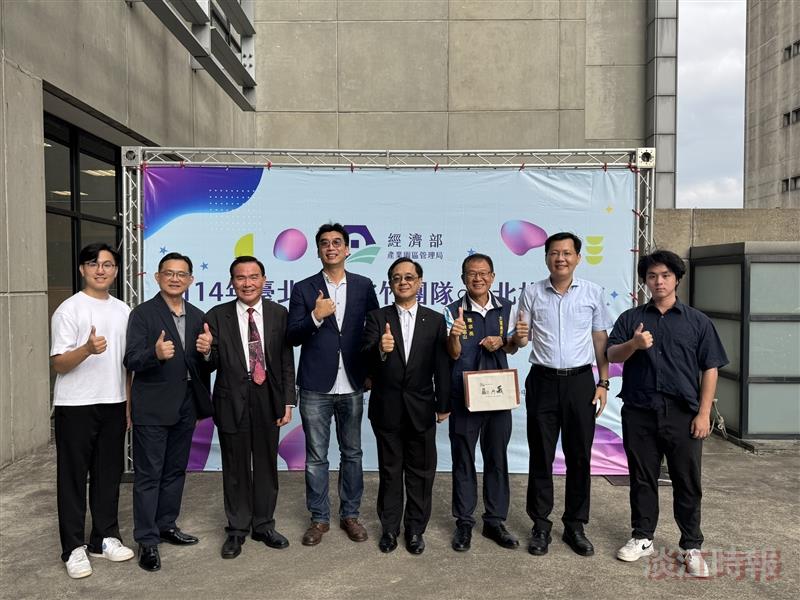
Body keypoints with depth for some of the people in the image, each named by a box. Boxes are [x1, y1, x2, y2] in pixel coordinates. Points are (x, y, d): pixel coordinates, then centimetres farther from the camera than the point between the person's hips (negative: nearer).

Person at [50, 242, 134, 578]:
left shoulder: (123, 310, 9)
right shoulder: (69, 309, -7)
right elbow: (58, 364, -12)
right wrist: (87, 349, -31)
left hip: (113, 404, 5)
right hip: (75, 406, -5)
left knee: (109, 474, 12)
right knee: (73, 477, 4)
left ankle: (105, 538, 25)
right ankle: (73, 548, 15)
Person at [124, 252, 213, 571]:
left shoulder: (197, 316, 8)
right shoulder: (143, 313, -8)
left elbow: (204, 364, 9)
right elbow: (131, 360, -15)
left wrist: (207, 350, -13)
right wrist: (156, 353, -35)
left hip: (185, 404, 6)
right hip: (153, 406, -6)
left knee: (175, 471, 17)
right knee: (148, 474, 2)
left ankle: (167, 526, 32)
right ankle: (147, 540, 13)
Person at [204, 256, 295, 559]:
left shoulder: (279, 313, 0)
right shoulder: (217, 316, -3)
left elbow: (287, 361, 2)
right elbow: (213, 364, -3)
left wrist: (288, 401, -2)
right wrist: (205, 352, -25)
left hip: (268, 400, 1)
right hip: (232, 400, -1)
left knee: (266, 465, 13)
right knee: (235, 468, 10)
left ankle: (264, 525, 30)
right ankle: (237, 530, 27)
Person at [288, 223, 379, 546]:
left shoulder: (364, 286, 4)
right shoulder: (303, 289, 0)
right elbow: (293, 337, -3)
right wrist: (315, 317, -20)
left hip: (352, 385, 1)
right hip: (316, 387, -1)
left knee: (352, 453, 12)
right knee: (316, 457, 7)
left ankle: (350, 514, 27)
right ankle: (319, 518, 23)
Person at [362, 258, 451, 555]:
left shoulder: (434, 320, 2)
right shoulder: (377, 318, -1)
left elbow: (441, 366, 1)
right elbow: (365, 358, -13)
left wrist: (443, 405, 0)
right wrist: (380, 349, -35)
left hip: (421, 408, 1)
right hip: (387, 408, 0)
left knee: (421, 472, 10)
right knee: (389, 471, 12)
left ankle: (416, 529, 25)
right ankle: (390, 528, 27)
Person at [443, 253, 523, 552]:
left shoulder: (506, 308, 4)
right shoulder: (454, 311, -4)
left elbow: (513, 347, 12)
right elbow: (454, 354, -9)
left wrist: (501, 343, -11)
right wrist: (454, 336, -30)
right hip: (463, 393, -2)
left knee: (497, 458, 10)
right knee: (463, 458, 7)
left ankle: (495, 520, 24)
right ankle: (464, 522, 20)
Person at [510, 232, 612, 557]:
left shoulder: (593, 293, 2)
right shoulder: (532, 293, 2)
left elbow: (601, 341, 6)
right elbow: (518, 339, 5)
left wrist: (603, 383, 1)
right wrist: (517, 337, -19)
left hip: (580, 382, 0)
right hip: (543, 382, 0)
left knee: (579, 456, 7)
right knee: (541, 456, 6)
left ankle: (575, 526, 22)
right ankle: (541, 526, 19)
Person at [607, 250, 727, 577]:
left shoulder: (697, 321, 5)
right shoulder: (630, 318, 7)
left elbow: (710, 369, 3)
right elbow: (611, 355, -1)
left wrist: (704, 413, -4)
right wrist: (633, 344, -22)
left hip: (682, 414, -1)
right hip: (639, 413, 1)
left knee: (687, 481, 6)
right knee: (642, 478, 11)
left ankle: (691, 546, 20)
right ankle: (642, 537, 25)